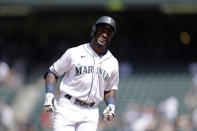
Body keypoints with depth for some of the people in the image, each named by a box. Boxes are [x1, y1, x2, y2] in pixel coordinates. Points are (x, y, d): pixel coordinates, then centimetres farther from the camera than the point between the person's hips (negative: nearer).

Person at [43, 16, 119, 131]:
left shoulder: (113, 63, 12)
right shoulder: (74, 53, 0)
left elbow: (110, 89, 22)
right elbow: (53, 72, 6)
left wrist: (111, 105, 3)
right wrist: (49, 96, -9)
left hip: (91, 112, 3)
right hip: (68, 107, -3)